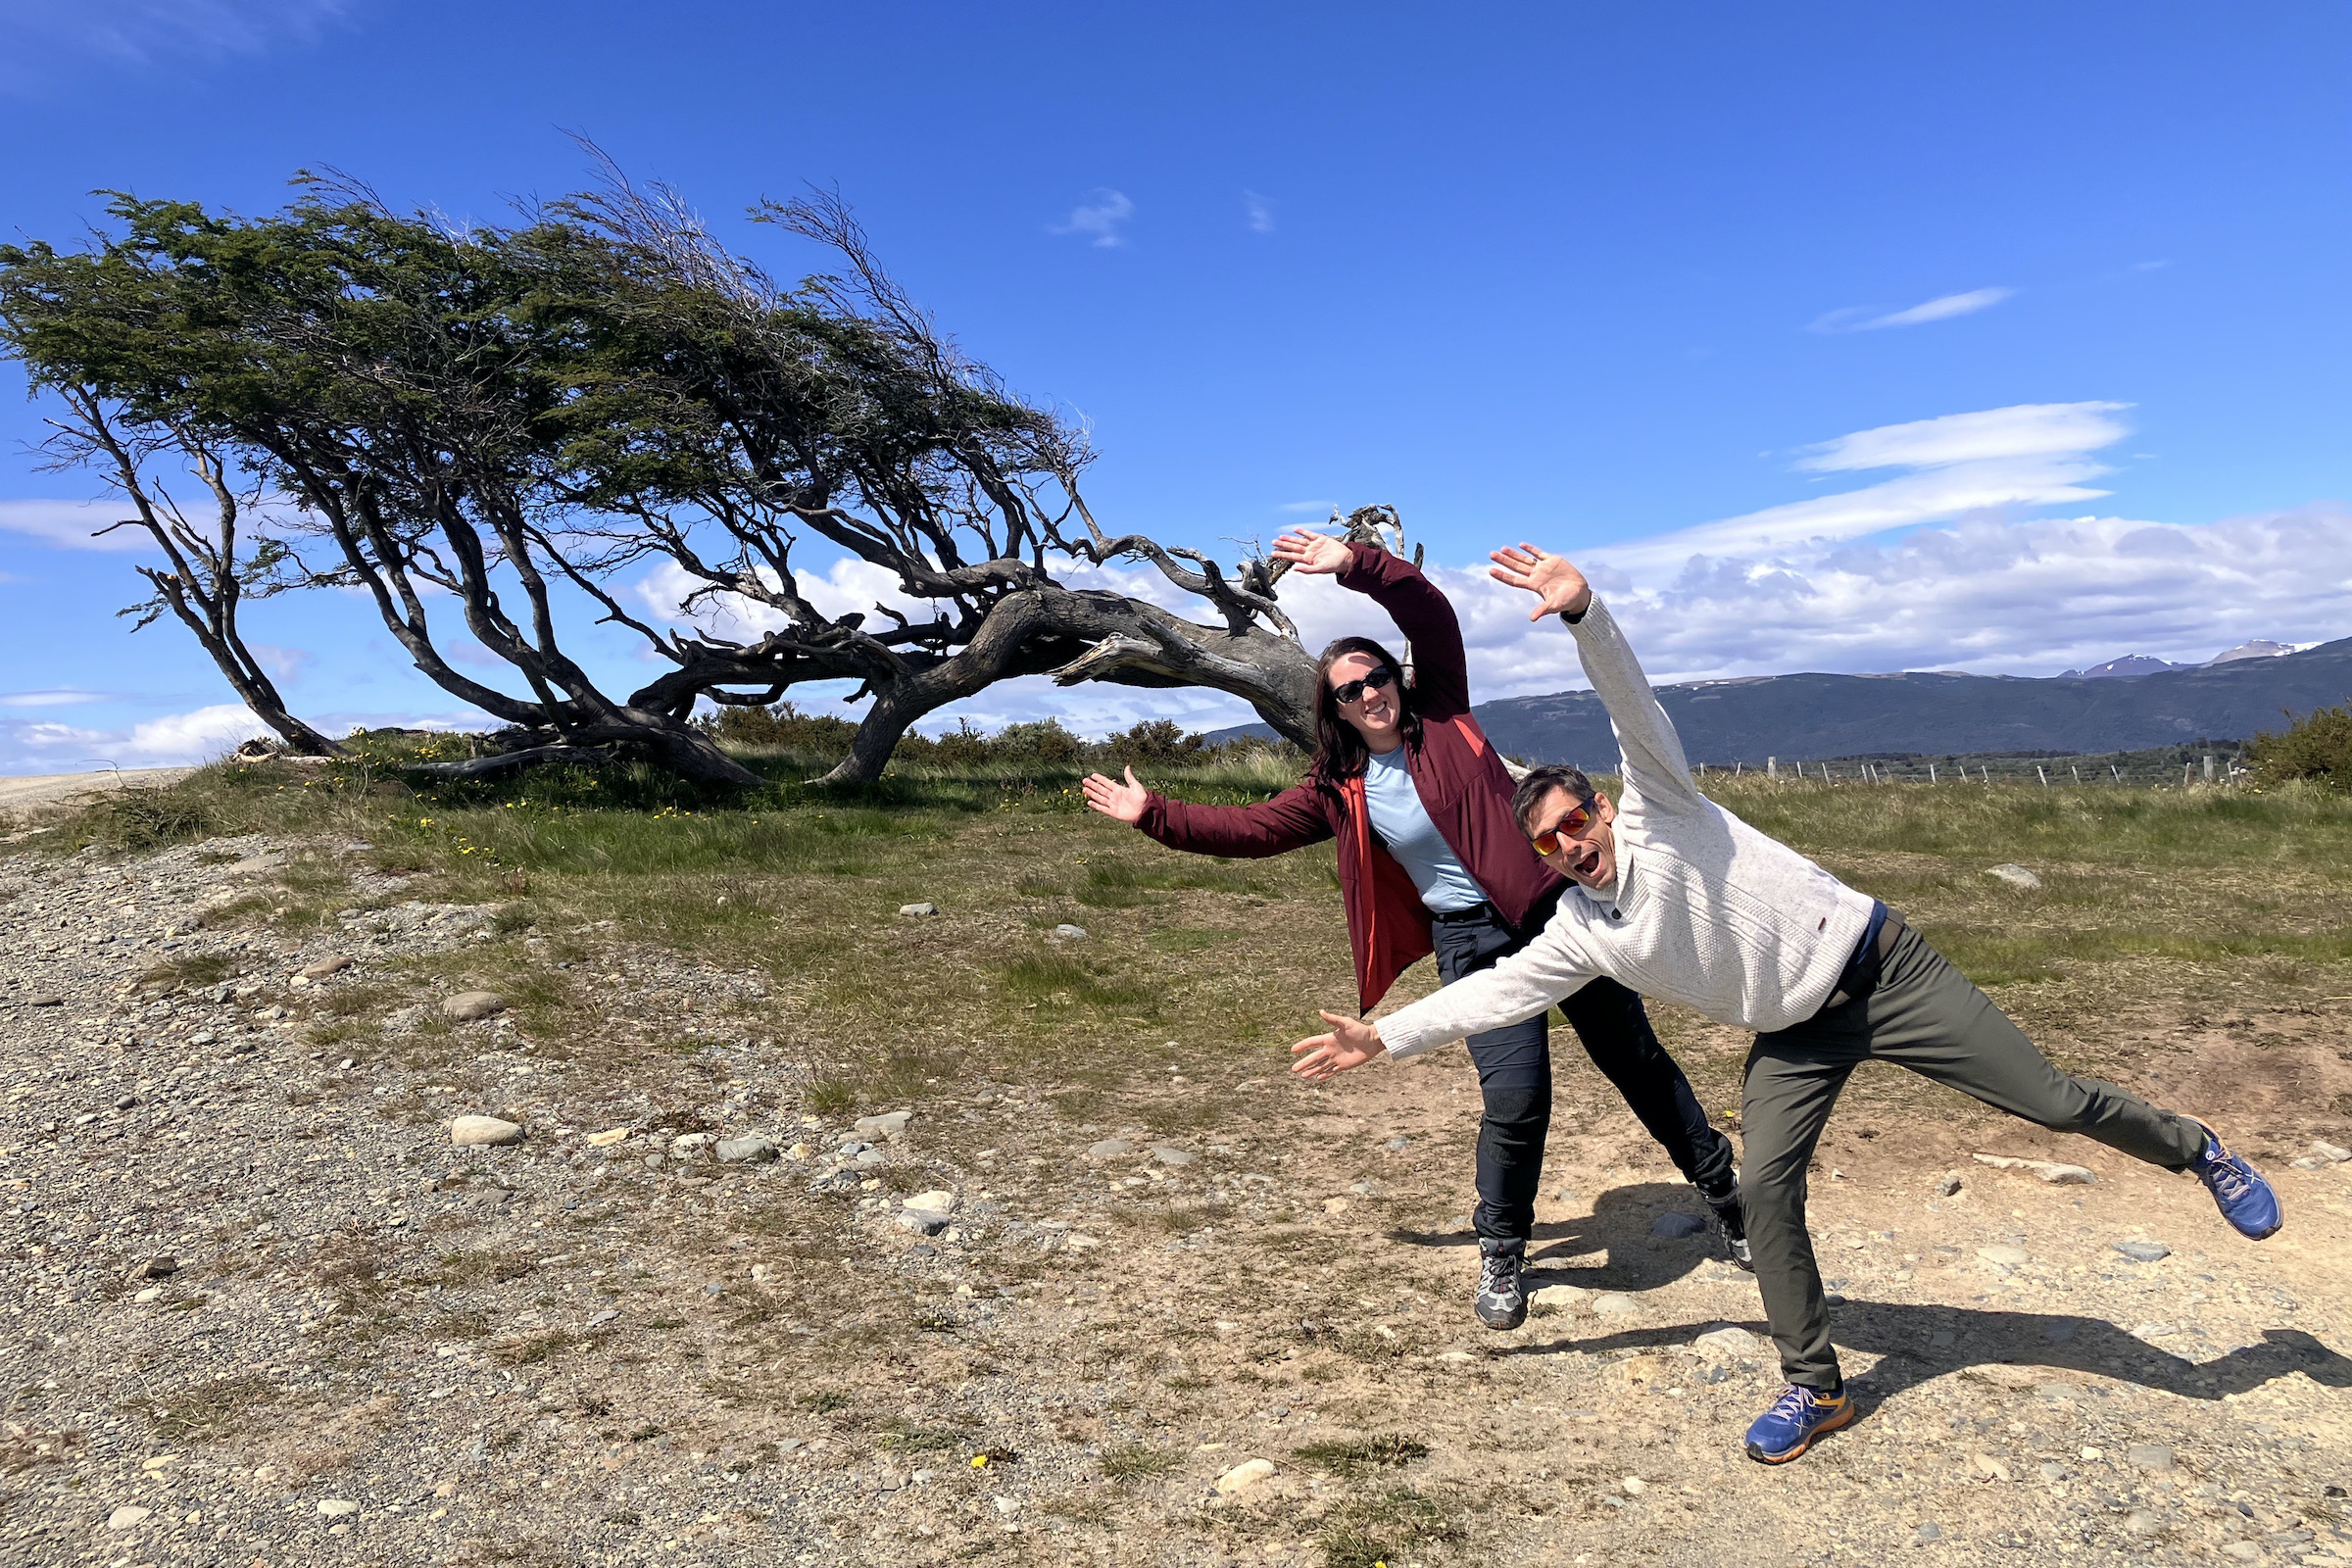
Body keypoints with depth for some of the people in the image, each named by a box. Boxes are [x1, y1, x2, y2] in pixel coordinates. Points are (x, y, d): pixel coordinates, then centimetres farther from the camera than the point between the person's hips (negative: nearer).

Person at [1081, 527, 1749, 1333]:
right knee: (1516, 1097, -11)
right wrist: (1154, 813, 0)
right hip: (1472, 941, 0)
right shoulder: (1338, 792, 2)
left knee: (1636, 1057, 11)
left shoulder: (1441, 715, -3)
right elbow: (1249, 828, 3)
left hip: (1553, 906, 0)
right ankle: (1501, 1252, 14)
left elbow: (1430, 613, -13)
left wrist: (1356, 565, -23)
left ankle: (1721, 1190, 35)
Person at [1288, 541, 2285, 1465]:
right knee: (1764, 1187, -8)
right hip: (1797, 1035, 5)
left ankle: (2194, 1152, 33)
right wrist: (1383, 1036, -8)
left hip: (1882, 968, -4)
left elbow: (1633, 701, -28)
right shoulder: (1577, 938, -2)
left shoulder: (1657, 808, -14)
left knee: (2054, 1102, 1)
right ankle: (1813, 1390, 8)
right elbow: (1490, 993, -2)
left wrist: (1581, 612, -45)